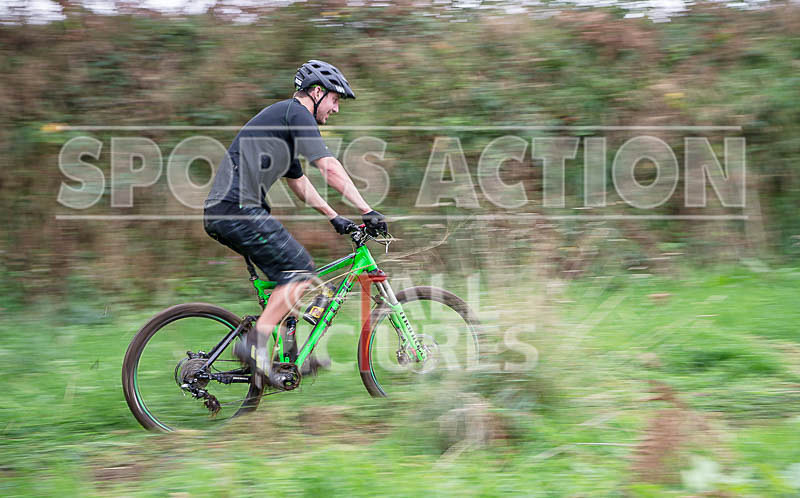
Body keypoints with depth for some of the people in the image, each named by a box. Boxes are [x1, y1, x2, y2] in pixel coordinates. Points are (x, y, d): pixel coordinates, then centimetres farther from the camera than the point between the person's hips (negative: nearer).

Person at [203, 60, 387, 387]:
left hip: (218, 212, 10)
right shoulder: (297, 113, -4)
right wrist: (368, 211, -9)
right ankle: (254, 344, -14)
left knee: (287, 272, 15)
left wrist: (334, 217, 34)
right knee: (300, 269, -8)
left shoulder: (282, 117, 28)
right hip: (236, 208, -10)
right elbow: (330, 168, -11)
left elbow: (299, 184, 36)